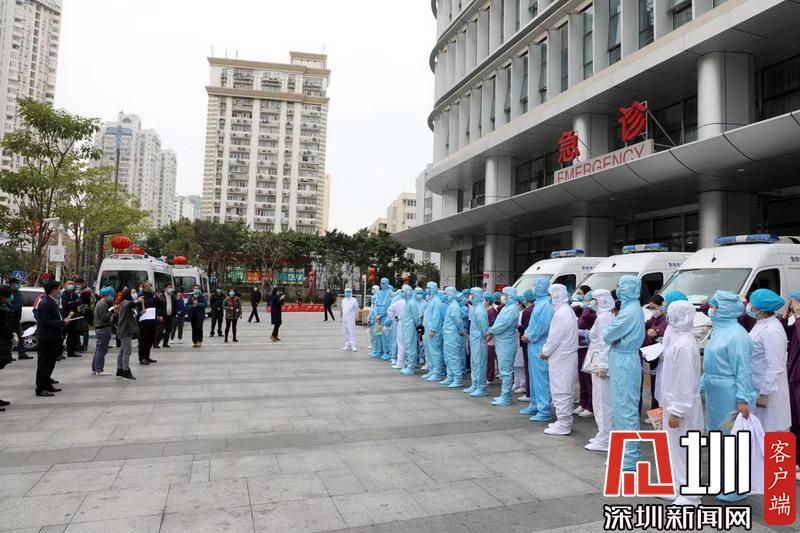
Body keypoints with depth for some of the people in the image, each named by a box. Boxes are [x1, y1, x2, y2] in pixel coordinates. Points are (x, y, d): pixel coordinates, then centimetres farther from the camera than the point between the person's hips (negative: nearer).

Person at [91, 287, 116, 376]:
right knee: (101, 350, -6)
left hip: (100, 329, 11)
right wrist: (112, 310, -20)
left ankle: (94, 369, 22)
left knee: (98, 350, 15)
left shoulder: (100, 303, 16)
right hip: (104, 329, -11)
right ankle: (99, 370, -2)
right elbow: (104, 317, -23)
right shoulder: (102, 305, -16)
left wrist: (112, 309, 3)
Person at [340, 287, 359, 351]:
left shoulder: (354, 300, -5)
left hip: (351, 319, -7)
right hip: (344, 319, 7)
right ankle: (347, 345, 20)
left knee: (352, 332, -10)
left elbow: (356, 310, -5)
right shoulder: (343, 300, 15)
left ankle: (353, 346, -10)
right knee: (345, 332, 11)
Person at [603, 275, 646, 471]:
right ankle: (632, 450, 29)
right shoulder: (633, 308, 12)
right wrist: (612, 336, -3)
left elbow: (607, 336, -13)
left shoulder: (629, 311, -19)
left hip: (624, 362, -10)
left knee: (625, 408, -3)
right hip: (624, 360, 10)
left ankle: (629, 459, 5)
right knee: (625, 407, 17)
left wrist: (608, 334, 4)